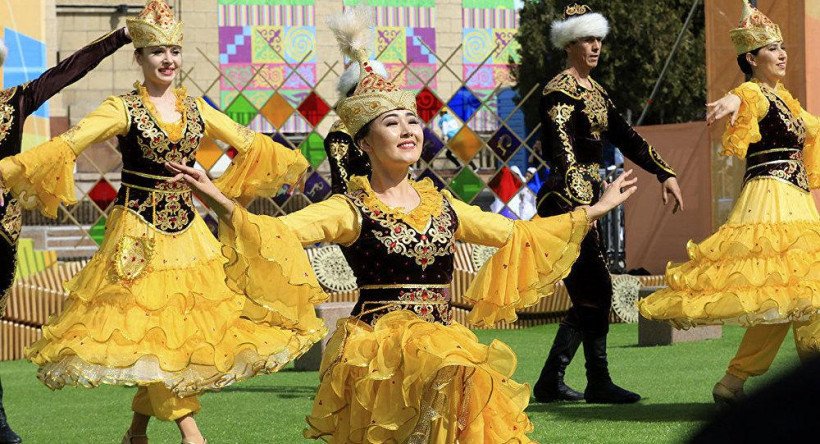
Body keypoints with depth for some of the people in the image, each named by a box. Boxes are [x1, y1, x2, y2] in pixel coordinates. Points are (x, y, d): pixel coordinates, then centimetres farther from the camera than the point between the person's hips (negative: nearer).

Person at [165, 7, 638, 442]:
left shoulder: (440, 205, 15)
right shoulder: (352, 210, -2)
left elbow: (514, 234, 25)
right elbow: (281, 231, -16)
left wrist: (595, 209, 29)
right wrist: (223, 204, -34)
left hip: (442, 339, 6)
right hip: (379, 345, -6)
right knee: (457, 371, -32)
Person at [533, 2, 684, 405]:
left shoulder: (594, 91, 17)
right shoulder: (560, 91, -11)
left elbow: (625, 137, 21)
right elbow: (563, 148, -24)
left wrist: (665, 174, 14)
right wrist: (577, 200, -35)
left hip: (586, 197, 9)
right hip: (566, 199, -9)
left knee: (588, 296, 7)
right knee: (596, 290, -10)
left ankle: (550, 382, 11)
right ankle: (598, 383, -4)